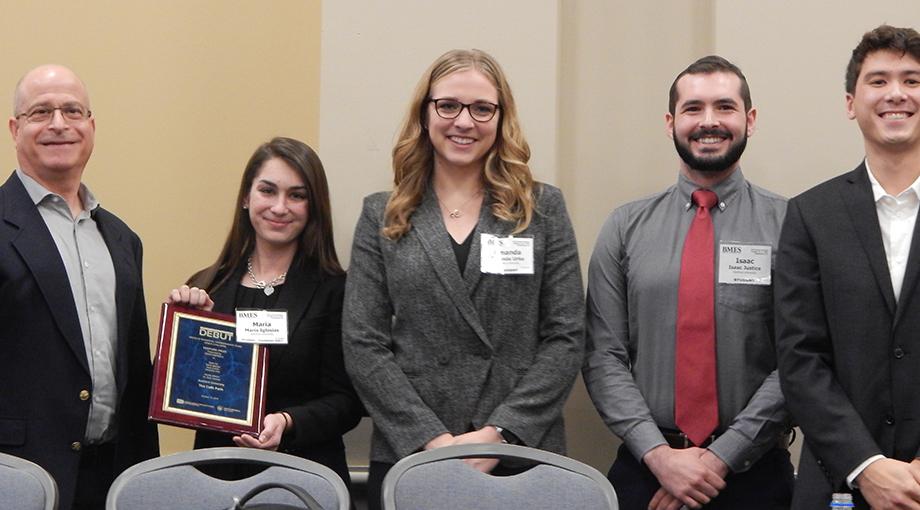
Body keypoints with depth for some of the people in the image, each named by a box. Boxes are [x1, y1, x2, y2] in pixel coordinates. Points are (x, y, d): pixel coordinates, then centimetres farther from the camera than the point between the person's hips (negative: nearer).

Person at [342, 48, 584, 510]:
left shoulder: (542, 209, 4)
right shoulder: (382, 217, 5)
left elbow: (566, 338, -1)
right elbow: (363, 345, -1)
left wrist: (500, 432, -12)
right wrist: (433, 439, -12)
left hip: (524, 454, 0)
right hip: (407, 457, 0)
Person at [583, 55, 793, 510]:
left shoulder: (788, 225, -2)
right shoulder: (626, 228, 4)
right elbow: (603, 357, -1)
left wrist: (721, 457, -13)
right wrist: (658, 454, -12)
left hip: (754, 472, -1)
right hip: (644, 468, 1)